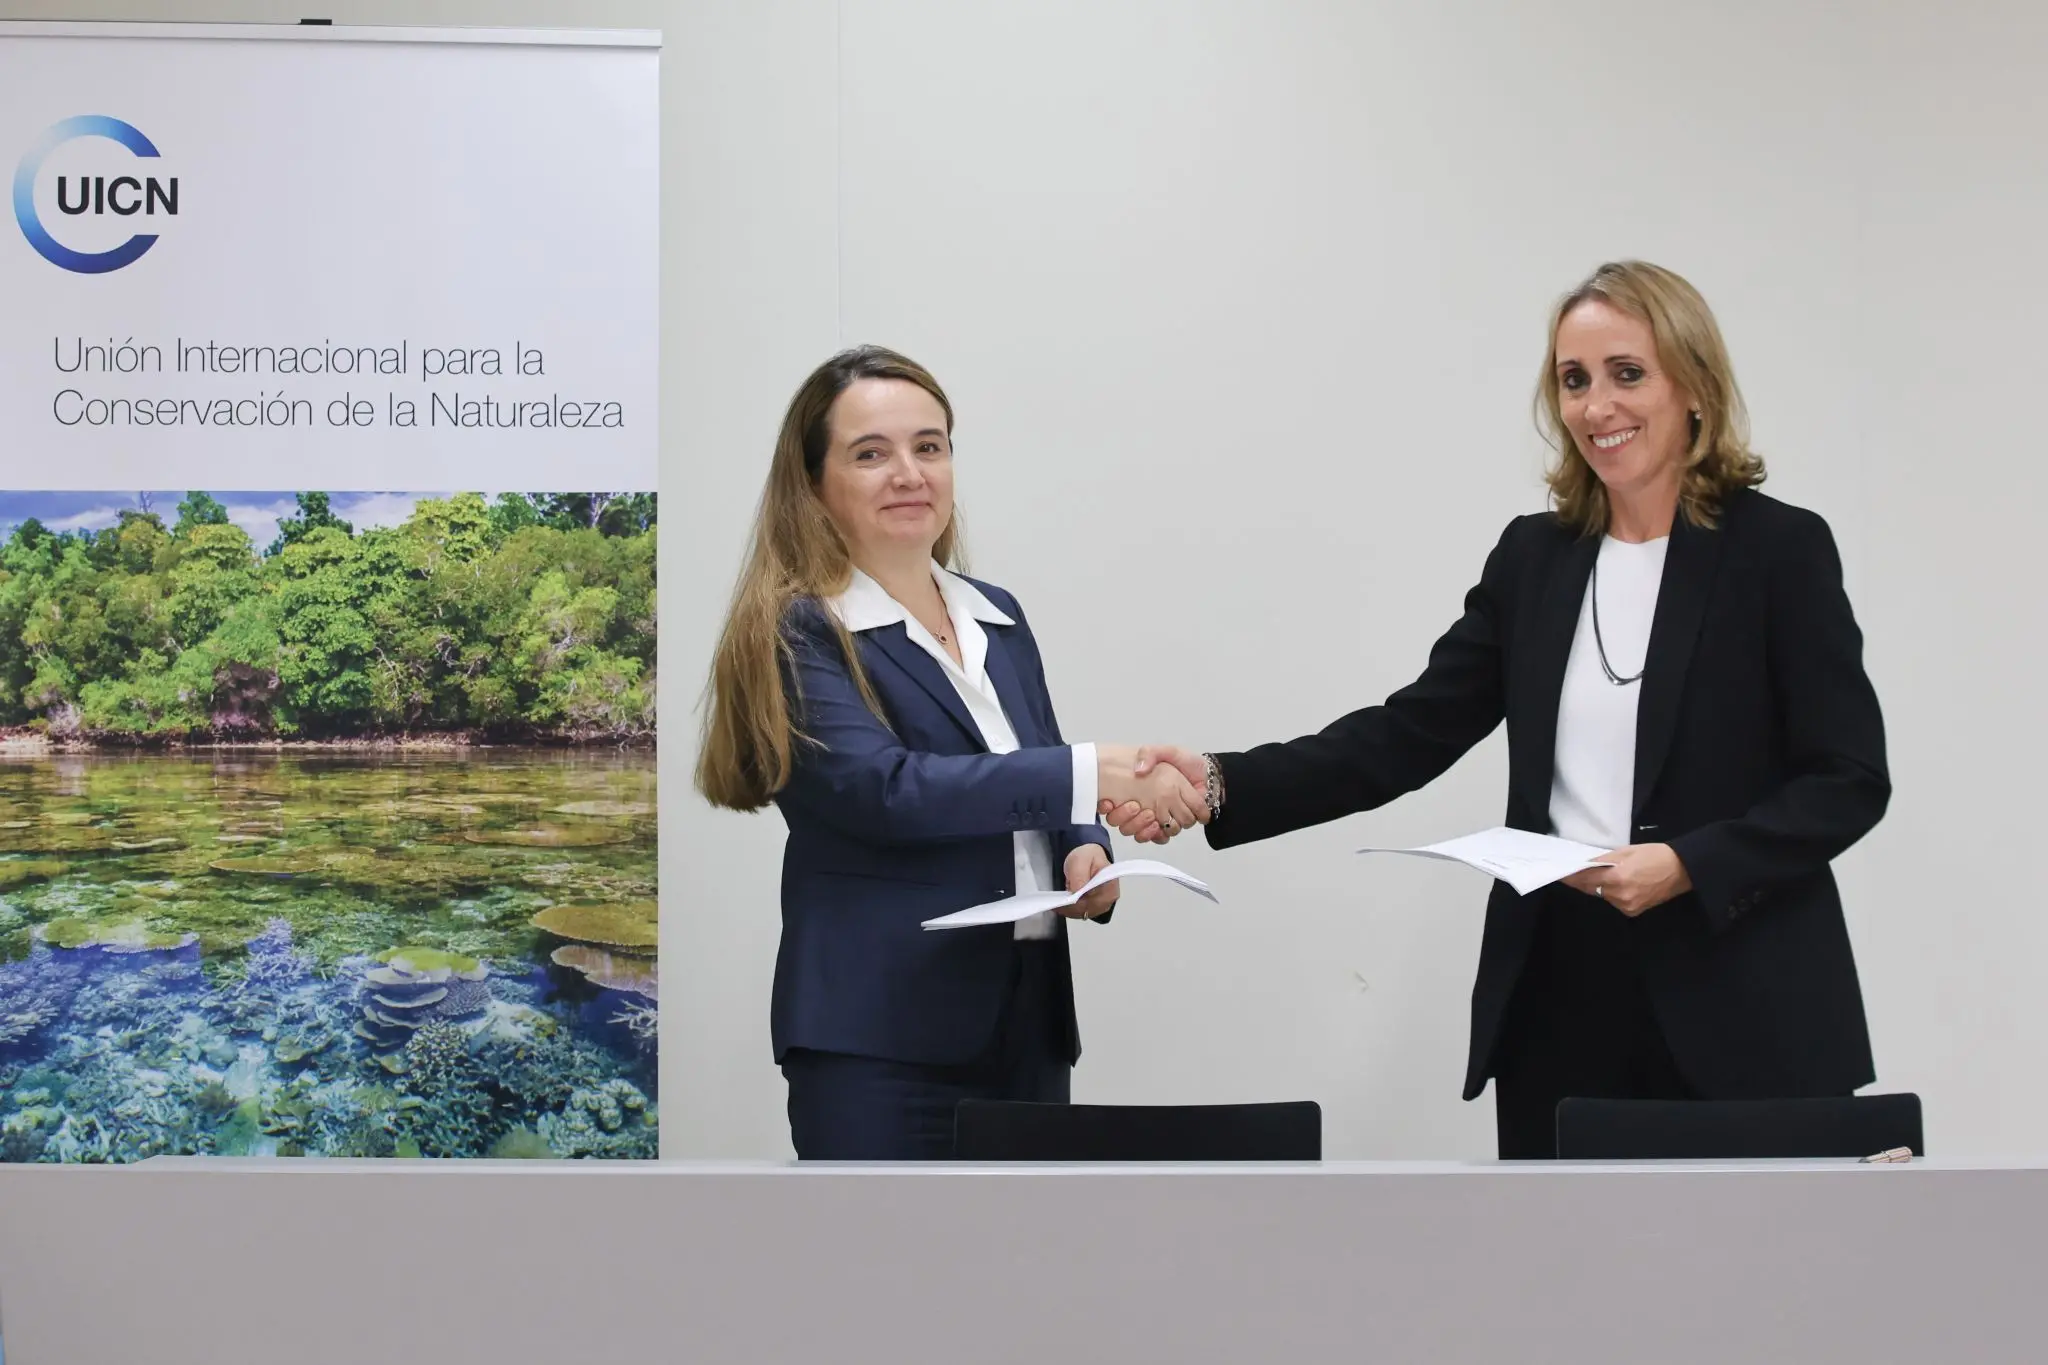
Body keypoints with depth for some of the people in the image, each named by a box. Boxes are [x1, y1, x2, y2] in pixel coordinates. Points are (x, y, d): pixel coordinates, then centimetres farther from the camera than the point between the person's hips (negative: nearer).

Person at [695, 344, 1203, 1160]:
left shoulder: (998, 618, 15)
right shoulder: (795, 637, -7)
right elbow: (885, 789, -21)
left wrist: (1084, 852, -2)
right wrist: (1095, 772, -25)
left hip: (1027, 1025, 7)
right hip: (877, 1041, -6)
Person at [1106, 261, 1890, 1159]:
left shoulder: (1780, 548, -4)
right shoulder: (1533, 557, 10)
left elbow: (1849, 780, -6)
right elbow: (1406, 737, 5)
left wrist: (1686, 865, -20)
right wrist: (1219, 785, -7)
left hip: (1738, 1016, -4)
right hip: (1557, 1006, 4)